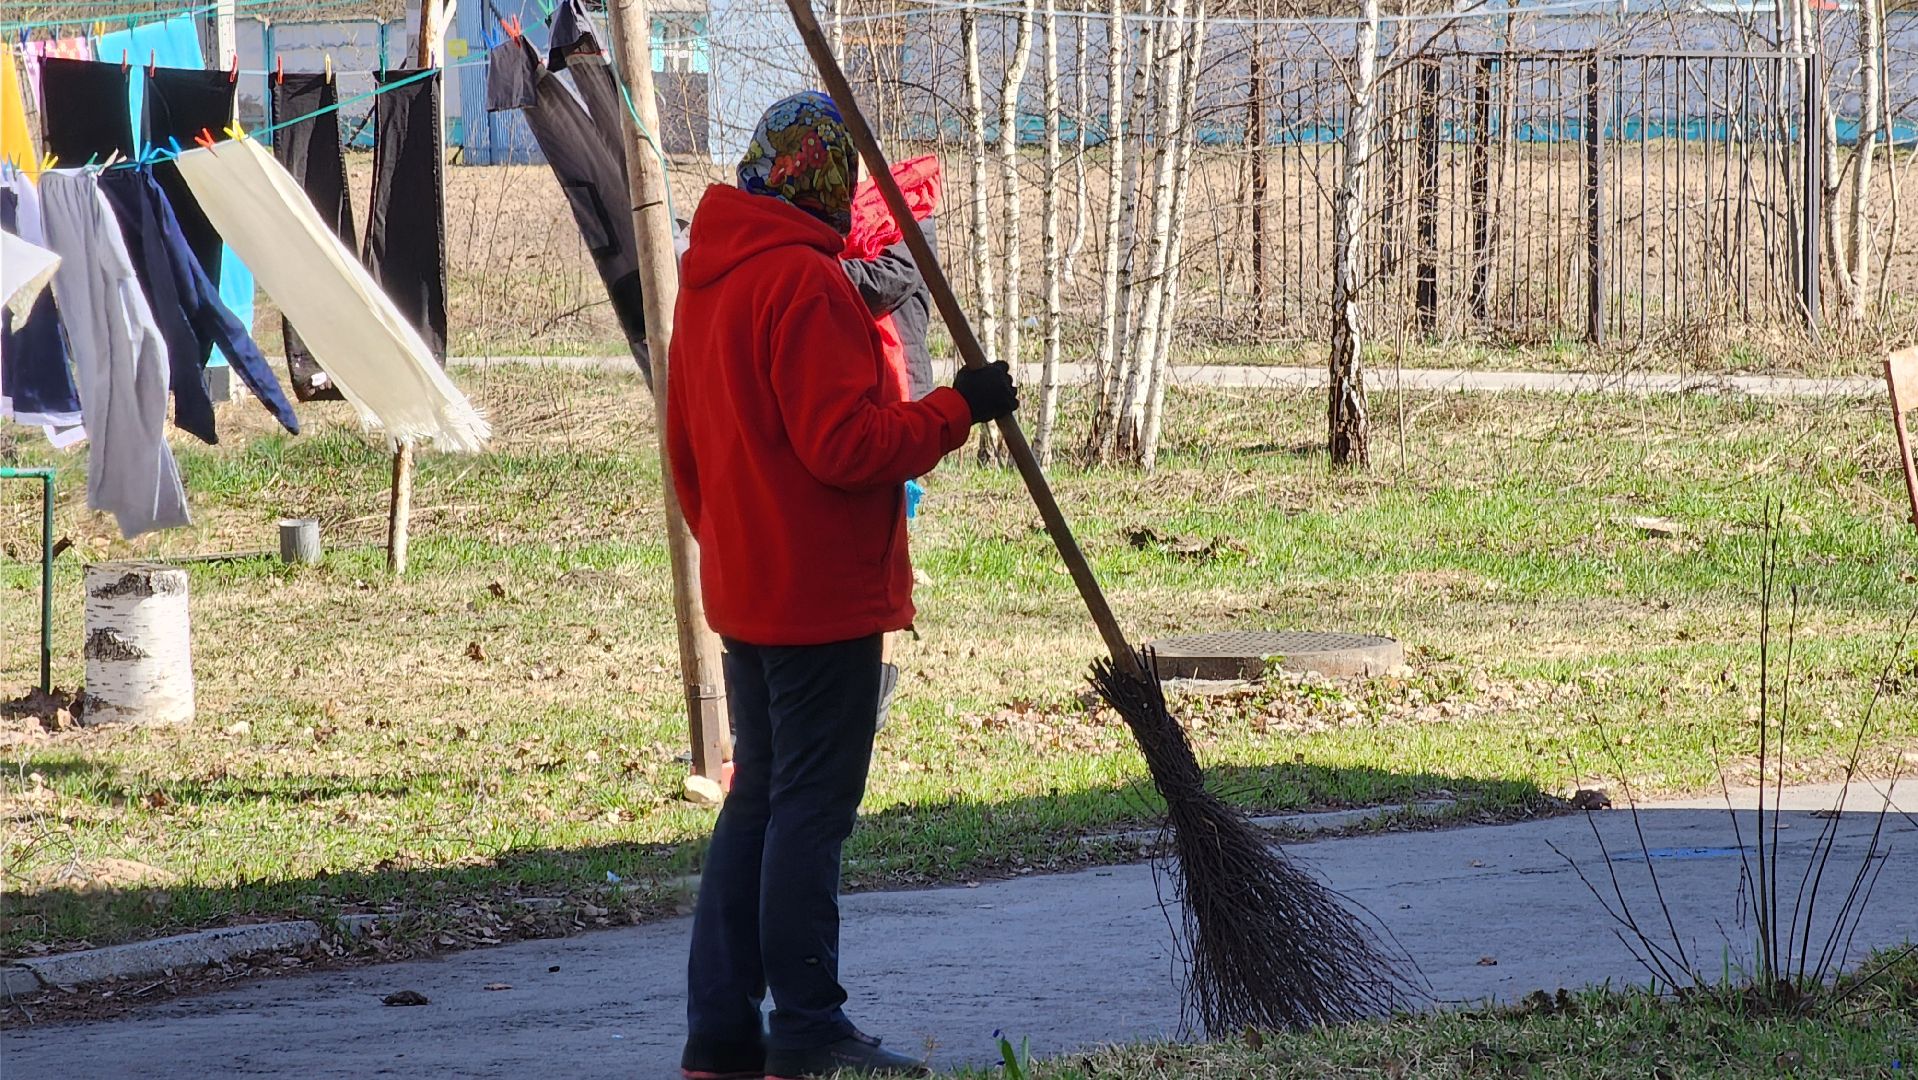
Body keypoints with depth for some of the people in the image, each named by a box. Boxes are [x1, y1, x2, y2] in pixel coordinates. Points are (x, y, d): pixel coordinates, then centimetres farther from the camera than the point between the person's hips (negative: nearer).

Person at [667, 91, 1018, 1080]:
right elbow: (846, 444, -23)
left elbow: (686, 445, 20)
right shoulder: (806, 282, -18)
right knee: (811, 810, -5)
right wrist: (957, 408, -14)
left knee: (757, 801, 13)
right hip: (823, 595, -9)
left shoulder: (709, 275, 12)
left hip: (745, 589, 9)